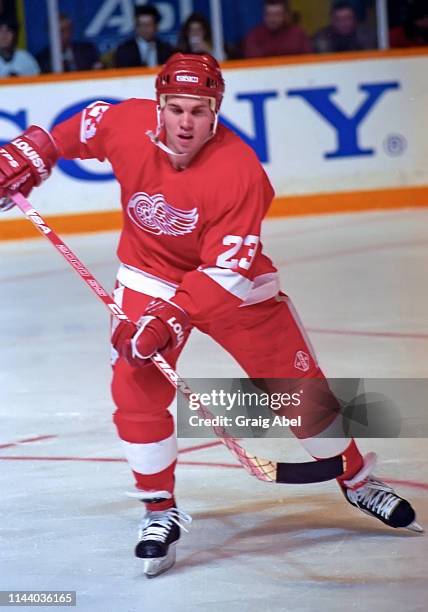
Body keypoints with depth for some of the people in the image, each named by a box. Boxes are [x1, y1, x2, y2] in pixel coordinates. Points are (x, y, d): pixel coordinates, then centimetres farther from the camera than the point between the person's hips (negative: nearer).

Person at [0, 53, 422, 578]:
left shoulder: (239, 171, -31)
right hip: (149, 276, 2)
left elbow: (227, 269, -31)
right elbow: (77, 129, 3)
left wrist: (171, 318, -38)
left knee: (298, 385, 2)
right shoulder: (126, 124, -22)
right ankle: (160, 513, 2)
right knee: (137, 391, -14)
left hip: (232, 280, -2)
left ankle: (357, 480, 24)